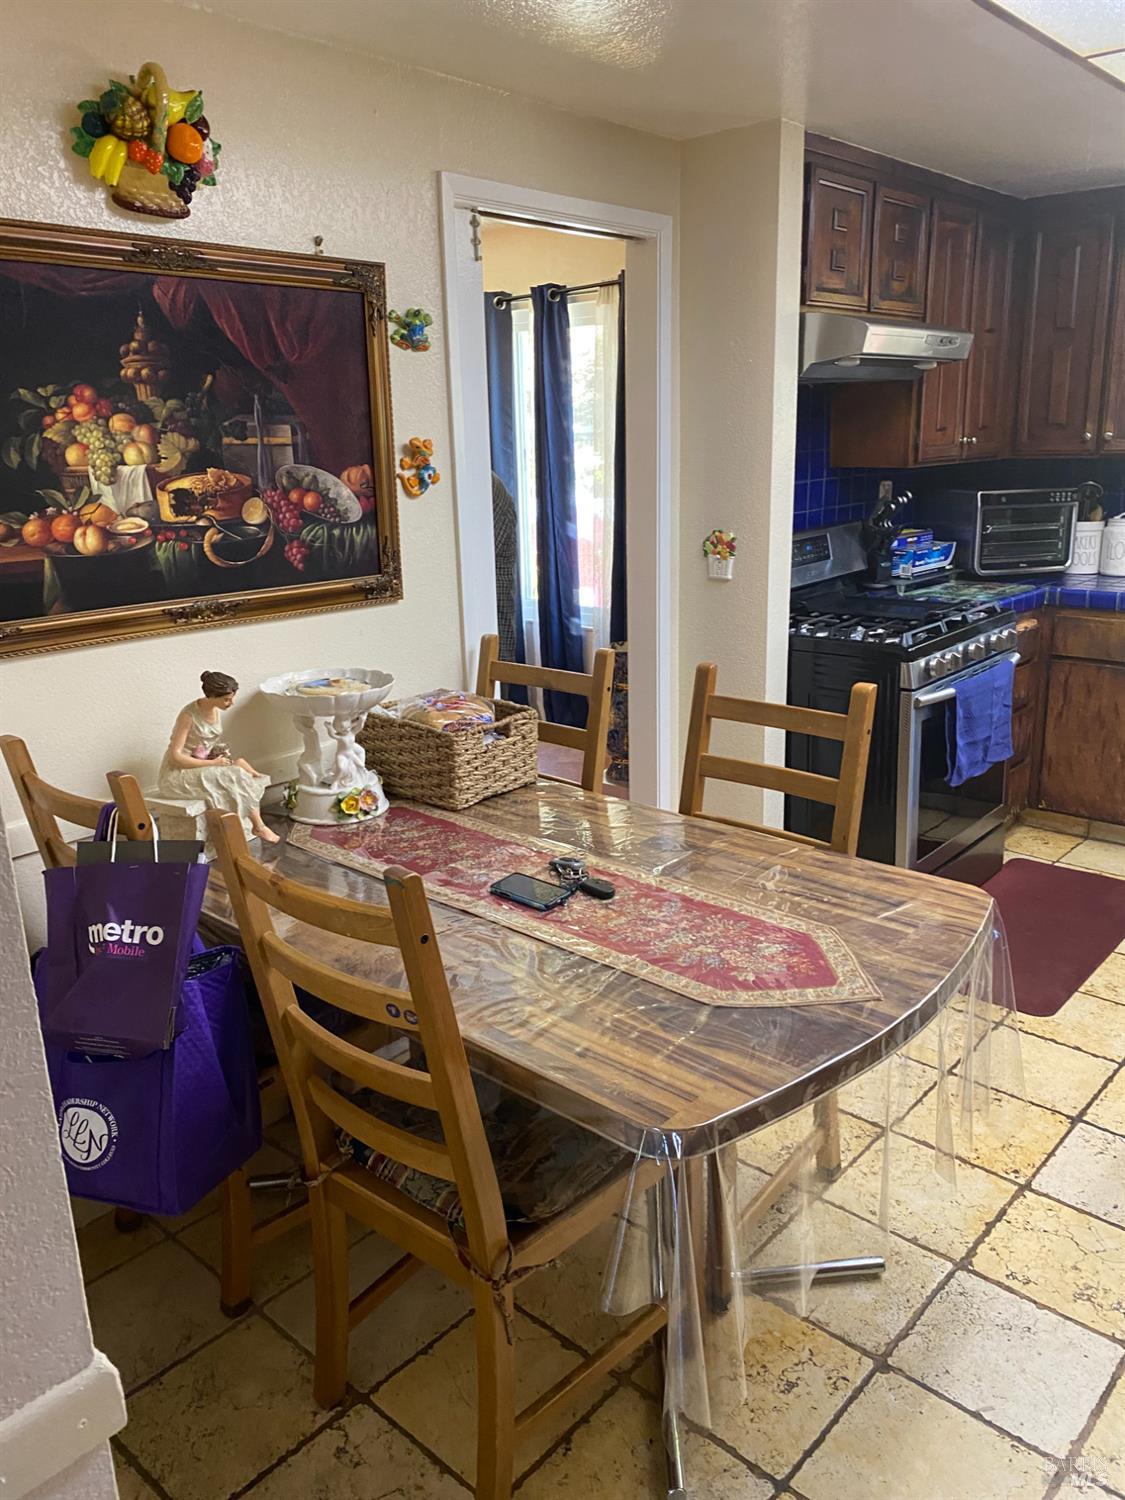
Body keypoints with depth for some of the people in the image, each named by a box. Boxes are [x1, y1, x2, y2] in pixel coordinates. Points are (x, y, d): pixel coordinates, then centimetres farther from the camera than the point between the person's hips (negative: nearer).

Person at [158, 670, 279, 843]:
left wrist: (222, 755, -3)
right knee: (235, 778, -21)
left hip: (203, 766, 8)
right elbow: (175, 757, -23)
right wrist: (212, 763, -21)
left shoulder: (216, 711, 1)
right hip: (178, 774, -8)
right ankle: (258, 826, -8)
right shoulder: (189, 716, -23)